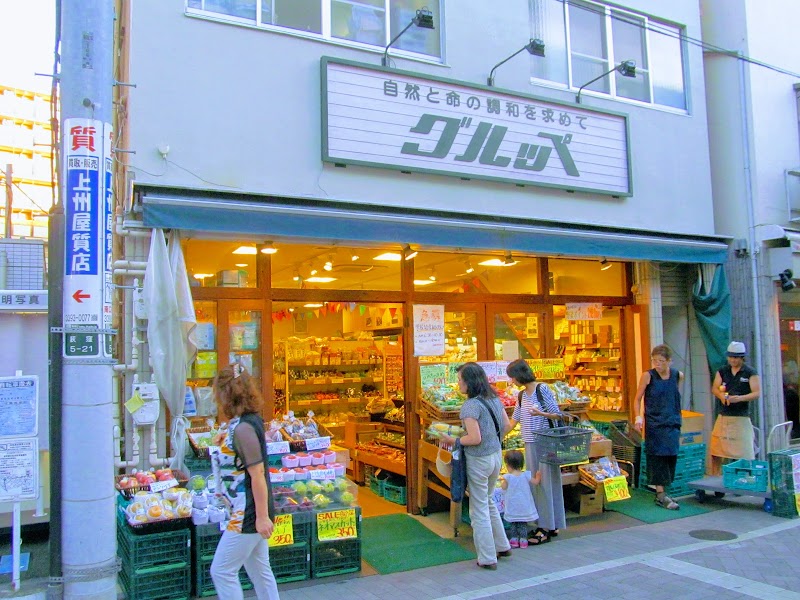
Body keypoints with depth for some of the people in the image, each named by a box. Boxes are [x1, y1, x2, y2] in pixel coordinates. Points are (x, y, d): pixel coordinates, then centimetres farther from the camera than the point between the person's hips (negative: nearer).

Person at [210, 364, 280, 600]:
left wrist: (262, 516, -19)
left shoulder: (243, 428, -22)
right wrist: (228, 439, 9)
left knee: (221, 572, 3)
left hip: (248, 514, -9)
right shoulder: (248, 420, 6)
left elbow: (258, 475, -22)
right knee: (259, 570, 17)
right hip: (252, 513, 9)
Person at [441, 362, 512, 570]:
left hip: (478, 460, -8)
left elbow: (475, 438, -25)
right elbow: (507, 426, 10)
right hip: (496, 455, 8)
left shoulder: (470, 406, -22)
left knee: (479, 509, 6)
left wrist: (453, 440, -11)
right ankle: (502, 546, 35)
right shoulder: (494, 399, 3)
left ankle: (488, 558, 17)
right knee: (488, 502, 26)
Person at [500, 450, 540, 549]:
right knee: (523, 523, 11)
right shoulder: (526, 475, -8)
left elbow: (503, 487, -8)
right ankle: (523, 539, 9)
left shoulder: (508, 477, -15)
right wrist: (538, 476, 19)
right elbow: (535, 482, 0)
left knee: (513, 523, 14)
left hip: (513, 506, -1)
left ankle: (514, 539, 13)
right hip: (525, 506, 1)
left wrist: (503, 480, 9)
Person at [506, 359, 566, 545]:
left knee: (545, 483, -4)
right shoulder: (521, 395, 12)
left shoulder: (543, 389, -10)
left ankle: (547, 529, 2)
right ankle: (550, 525, 18)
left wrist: (540, 413, -25)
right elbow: (514, 420, 21)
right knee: (535, 484, 8)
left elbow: (558, 415, -8)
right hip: (530, 444, 7)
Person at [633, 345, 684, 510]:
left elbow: (677, 398, 15)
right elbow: (638, 399, -1)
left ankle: (661, 492, 20)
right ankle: (661, 495, 2)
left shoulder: (678, 375, 3)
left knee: (671, 457, 7)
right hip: (654, 424, -4)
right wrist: (638, 417, -12)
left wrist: (676, 418, 14)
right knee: (658, 457, -4)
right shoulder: (648, 376, -7)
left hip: (672, 423, 4)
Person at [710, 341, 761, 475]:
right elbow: (714, 388, 5)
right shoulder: (722, 371, 10)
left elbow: (757, 392, -7)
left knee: (745, 454, -4)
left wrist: (740, 398, -23)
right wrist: (722, 396, -17)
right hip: (724, 416, 4)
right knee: (715, 453, 4)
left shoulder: (750, 372, -1)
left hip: (741, 417, -3)